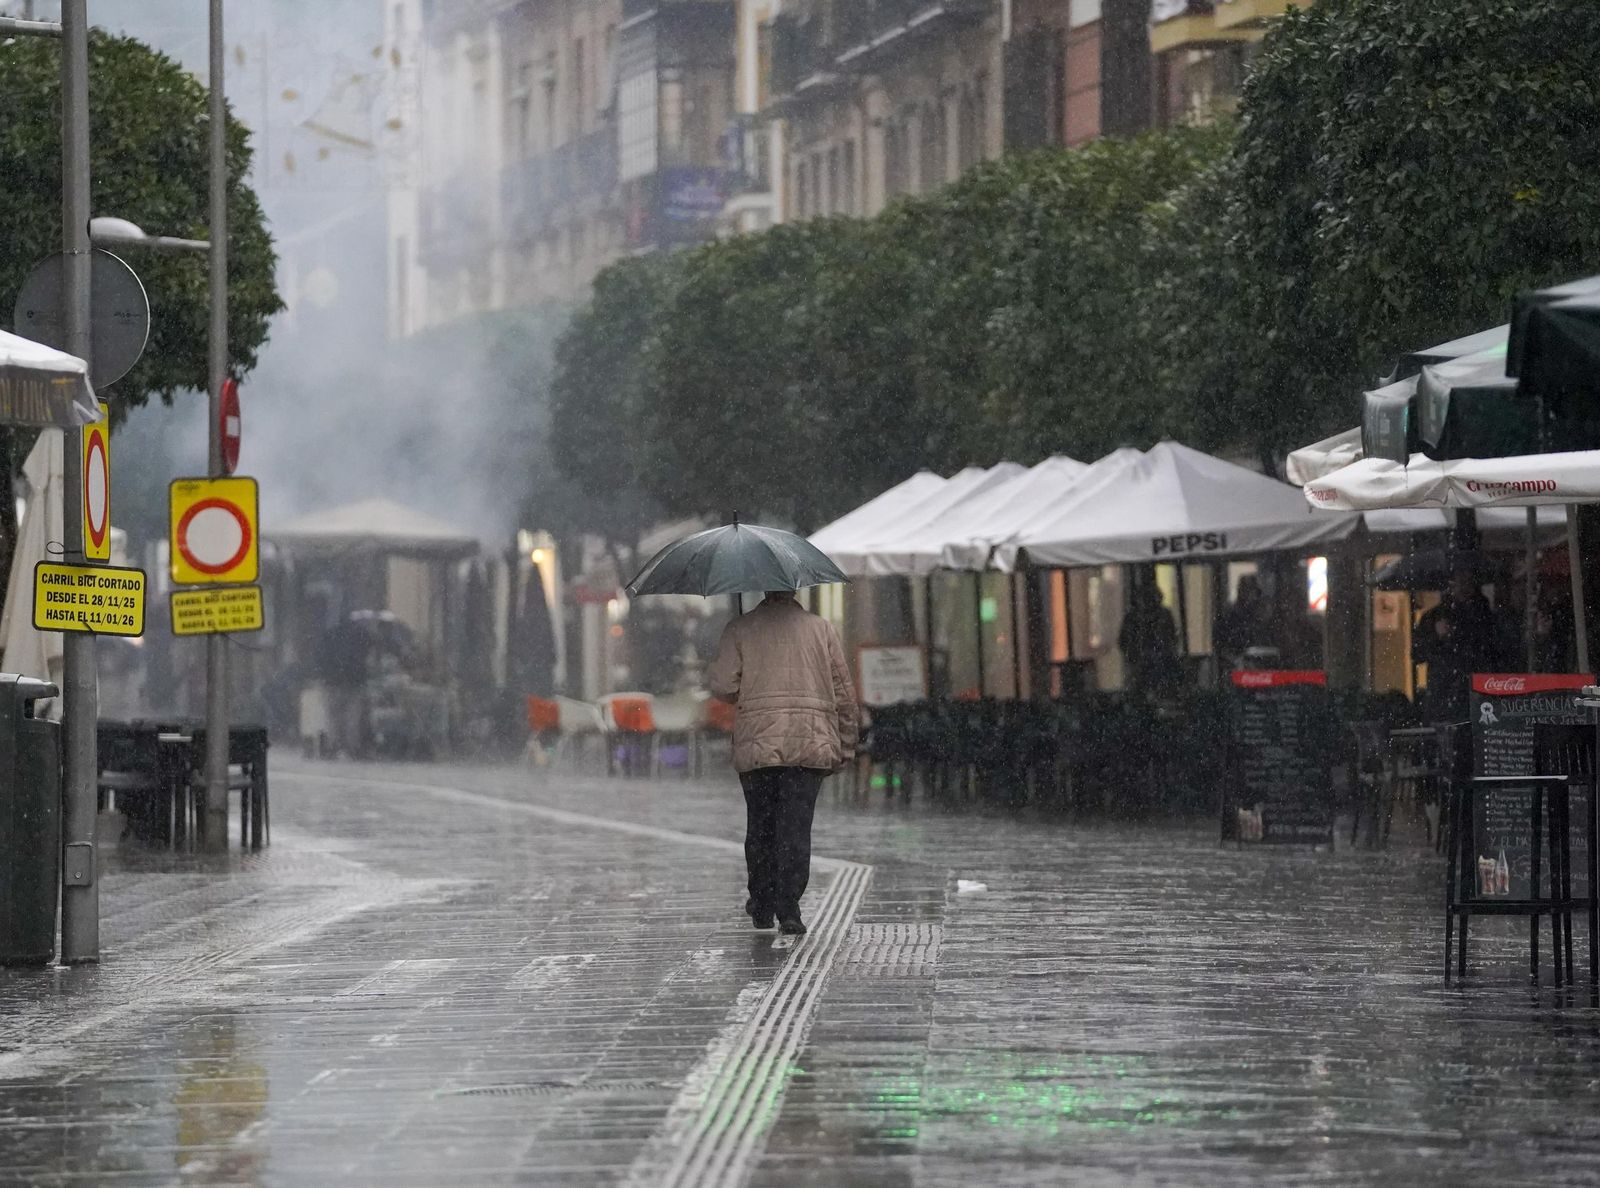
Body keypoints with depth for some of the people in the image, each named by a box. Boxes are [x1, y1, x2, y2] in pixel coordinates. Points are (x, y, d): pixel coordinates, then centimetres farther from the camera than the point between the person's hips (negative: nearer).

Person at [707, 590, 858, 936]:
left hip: (756, 744, 0)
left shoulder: (741, 629, 4)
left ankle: (762, 907, 22)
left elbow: (722, 687, -4)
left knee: (760, 827, 14)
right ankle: (788, 909, -11)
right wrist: (846, 747, 15)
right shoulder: (821, 629, 8)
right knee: (796, 829, -2)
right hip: (810, 745, 0)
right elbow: (843, 693, 8)